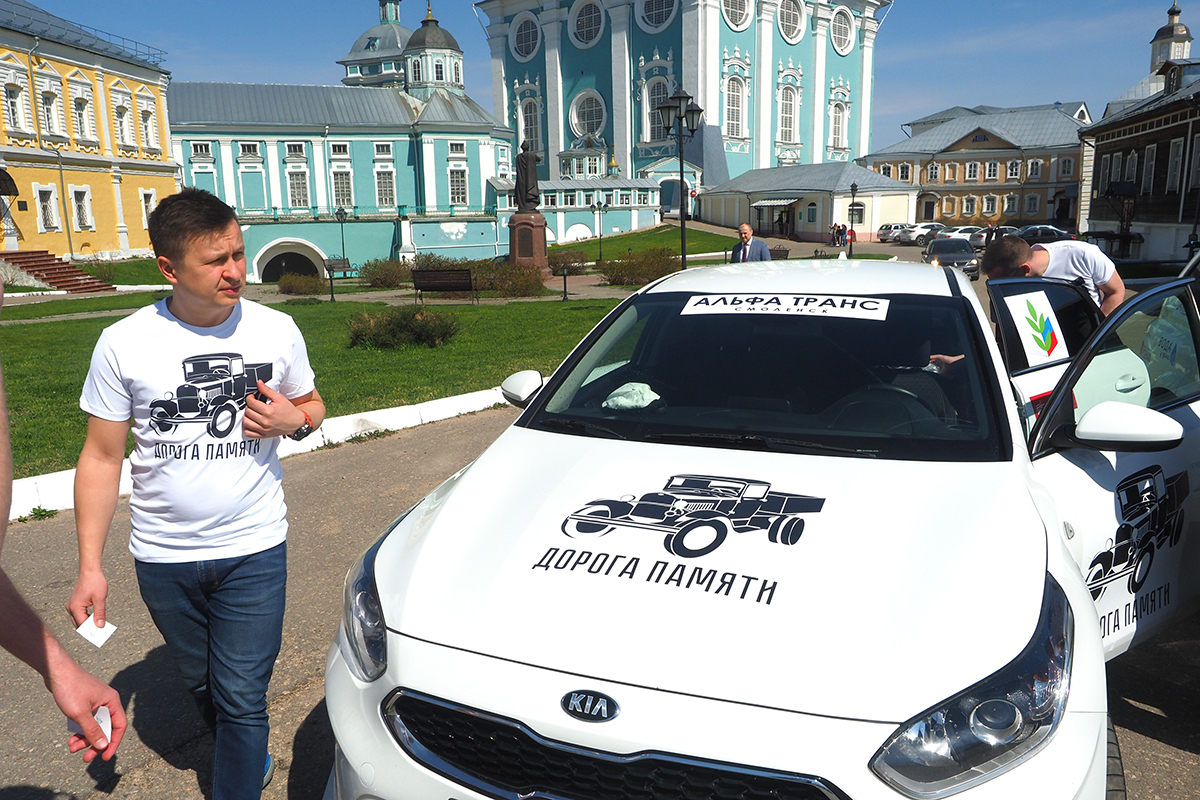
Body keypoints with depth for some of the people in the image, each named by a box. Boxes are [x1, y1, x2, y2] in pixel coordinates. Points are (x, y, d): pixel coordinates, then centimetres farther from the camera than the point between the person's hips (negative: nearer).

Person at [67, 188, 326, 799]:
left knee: (242, 699, 0)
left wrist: (293, 420, -14)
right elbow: (101, 458, -2)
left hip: (255, 550, -1)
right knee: (202, 685, 22)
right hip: (162, 557, 2)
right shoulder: (124, 343, -8)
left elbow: (312, 405, 11)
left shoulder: (276, 329, -5)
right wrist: (89, 567, -5)